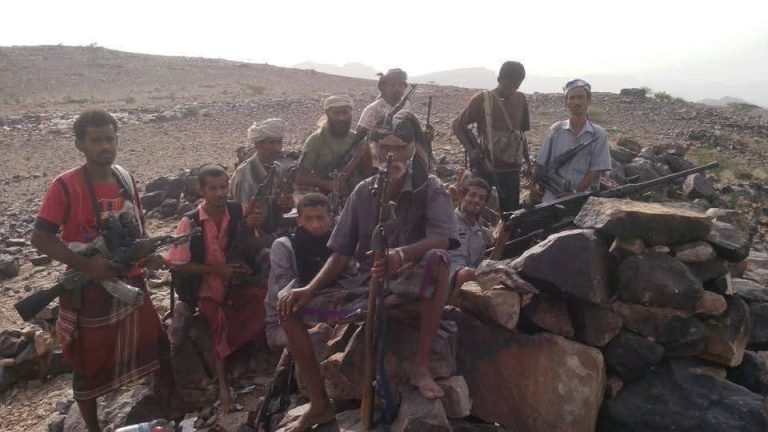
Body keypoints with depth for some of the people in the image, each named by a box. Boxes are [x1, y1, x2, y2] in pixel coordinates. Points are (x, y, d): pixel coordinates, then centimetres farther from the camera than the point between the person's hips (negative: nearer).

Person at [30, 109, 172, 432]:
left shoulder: (125, 178, 2)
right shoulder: (66, 186, -16)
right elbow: (40, 238, -17)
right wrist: (87, 265, -27)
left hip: (131, 283, 6)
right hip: (90, 290, -5)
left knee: (157, 347, 15)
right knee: (90, 363, 10)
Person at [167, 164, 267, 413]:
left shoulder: (238, 212, -1)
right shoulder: (190, 222, -9)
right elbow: (177, 264, -8)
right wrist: (216, 270, -15)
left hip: (237, 283, 3)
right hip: (207, 289, -3)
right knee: (220, 321, -29)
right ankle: (223, 384, -18)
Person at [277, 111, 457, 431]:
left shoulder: (430, 188, -8)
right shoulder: (363, 192, 3)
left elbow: (441, 239, -26)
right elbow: (341, 253, 3)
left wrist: (403, 254, -46)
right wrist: (310, 289, -11)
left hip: (409, 285, -4)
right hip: (363, 283, 4)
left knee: (438, 260, -37)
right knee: (291, 307, -8)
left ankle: (420, 364, -21)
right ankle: (320, 404, 4)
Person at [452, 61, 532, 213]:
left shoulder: (520, 100, 8)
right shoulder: (482, 99, -4)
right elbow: (457, 125, 1)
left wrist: (528, 162, 17)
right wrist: (470, 150, -12)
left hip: (511, 169, 4)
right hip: (486, 168, -3)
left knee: (511, 212, 7)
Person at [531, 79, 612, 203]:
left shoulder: (599, 134, 0)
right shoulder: (556, 130, 4)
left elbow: (595, 172, -5)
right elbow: (541, 163, 9)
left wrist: (575, 193, -13)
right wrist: (533, 184, -2)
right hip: (551, 198, 1)